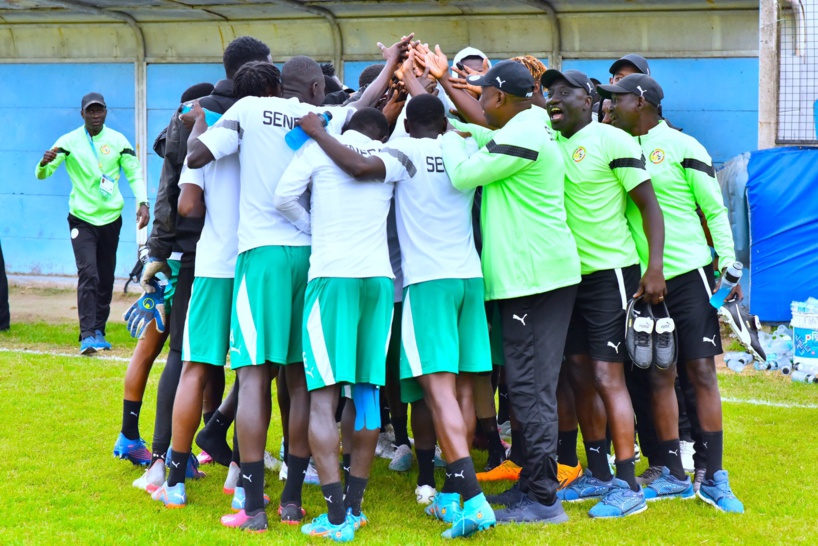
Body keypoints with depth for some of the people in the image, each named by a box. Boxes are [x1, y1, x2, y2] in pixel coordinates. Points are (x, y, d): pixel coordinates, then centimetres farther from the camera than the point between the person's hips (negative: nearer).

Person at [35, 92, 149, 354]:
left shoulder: (118, 141, 1)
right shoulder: (69, 141, -4)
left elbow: (134, 173, 1)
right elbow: (42, 174, -7)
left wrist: (142, 203, -15)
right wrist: (45, 163, -32)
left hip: (111, 218, 3)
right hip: (82, 219, -3)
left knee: (106, 279, 10)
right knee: (88, 275, -16)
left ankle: (99, 332, 23)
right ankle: (87, 336, -18)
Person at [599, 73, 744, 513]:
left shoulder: (682, 147, -4)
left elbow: (715, 209, -2)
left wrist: (728, 264, -7)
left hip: (689, 274, -4)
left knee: (701, 371, -4)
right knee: (658, 377, 6)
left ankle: (714, 478, -1)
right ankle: (674, 474, 15)